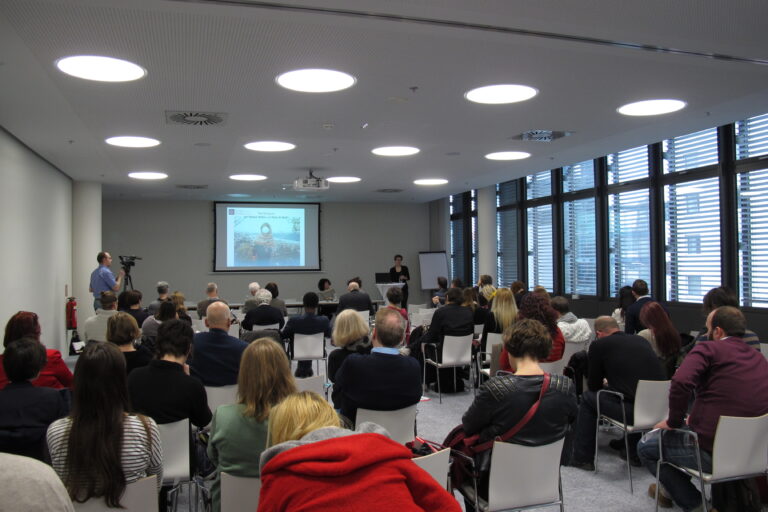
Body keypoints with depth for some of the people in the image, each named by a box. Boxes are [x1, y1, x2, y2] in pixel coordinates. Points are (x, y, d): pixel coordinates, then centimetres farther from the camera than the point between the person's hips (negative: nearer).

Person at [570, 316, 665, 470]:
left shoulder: (598, 345, 2)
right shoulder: (641, 340, 17)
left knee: (588, 398, 17)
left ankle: (583, 458, 22)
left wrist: (605, 383, 34)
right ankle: (635, 453, 39)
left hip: (633, 411, -6)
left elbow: (593, 385, 11)